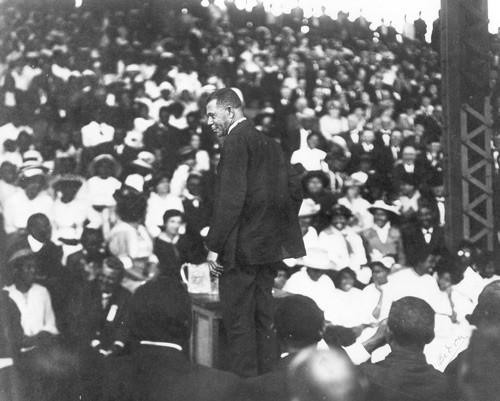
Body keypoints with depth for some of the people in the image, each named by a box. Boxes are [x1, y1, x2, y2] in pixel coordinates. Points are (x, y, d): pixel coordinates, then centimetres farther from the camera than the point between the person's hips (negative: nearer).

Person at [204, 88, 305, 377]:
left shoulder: (236, 141, -12)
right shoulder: (269, 144, 14)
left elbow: (231, 199, -20)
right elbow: (294, 191, 17)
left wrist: (215, 246, -17)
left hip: (241, 247, -8)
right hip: (269, 246, 9)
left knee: (238, 318, -3)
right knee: (262, 314, 14)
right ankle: (264, 371, 19)